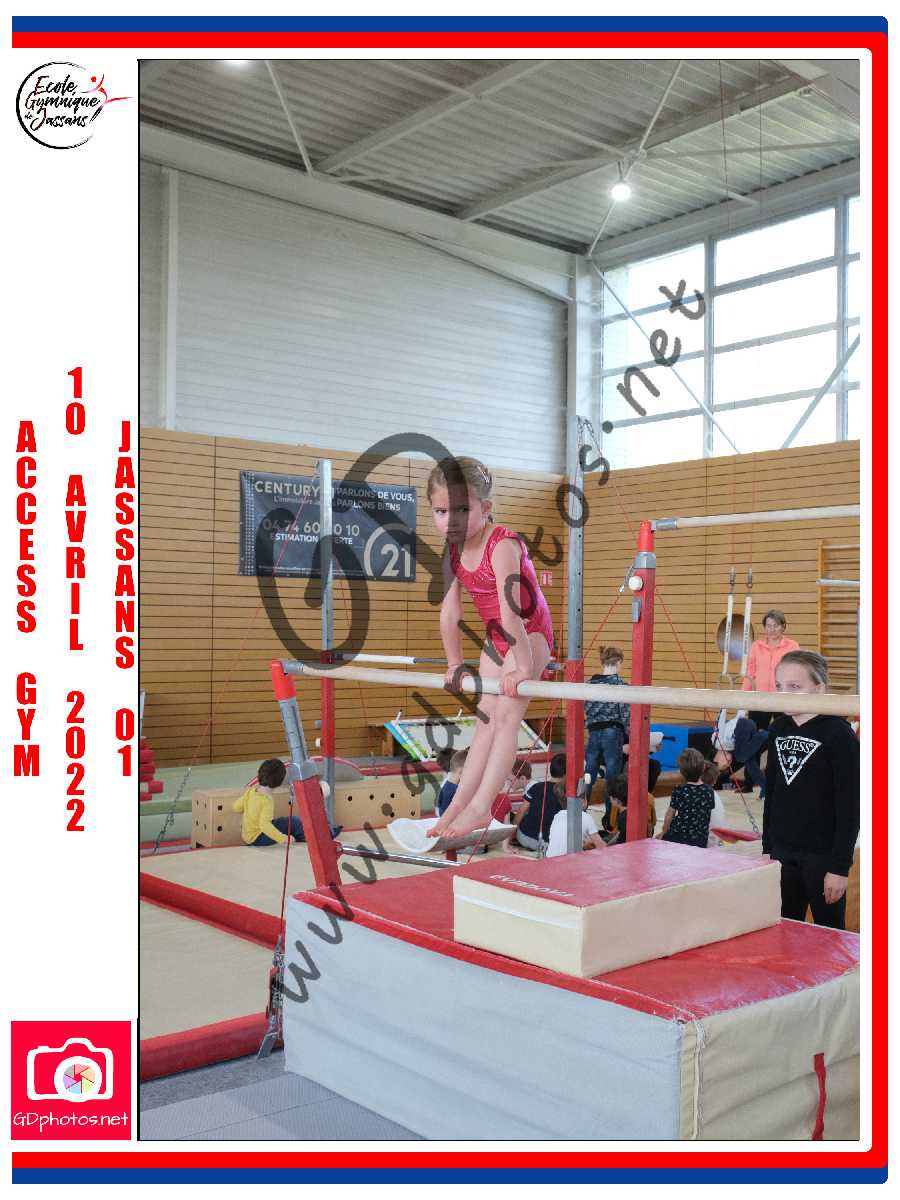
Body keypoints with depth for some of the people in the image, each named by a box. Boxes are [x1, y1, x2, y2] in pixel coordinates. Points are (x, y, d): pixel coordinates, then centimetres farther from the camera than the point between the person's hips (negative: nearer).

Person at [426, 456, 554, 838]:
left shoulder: (502, 545, -31)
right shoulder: (453, 550, -7)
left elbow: (510, 609, -36)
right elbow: (449, 611, -2)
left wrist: (524, 667, -39)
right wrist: (455, 665, 1)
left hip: (530, 632, -8)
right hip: (495, 637, 8)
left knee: (507, 714, -17)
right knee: (486, 720, 10)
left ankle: (479, 808, -19)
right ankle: (458, 806, 13)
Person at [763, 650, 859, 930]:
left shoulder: (839, 735, -12)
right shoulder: (778, 729, 6)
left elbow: (850, 806, -13)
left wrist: (840, 866, -14)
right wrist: (767, 848, 12)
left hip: (823, 855, -6)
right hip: (782, 853, 6)